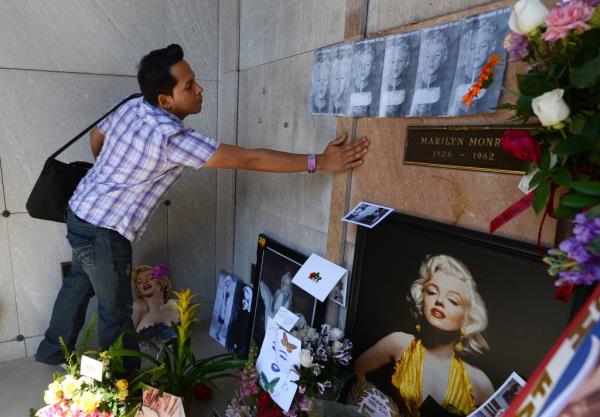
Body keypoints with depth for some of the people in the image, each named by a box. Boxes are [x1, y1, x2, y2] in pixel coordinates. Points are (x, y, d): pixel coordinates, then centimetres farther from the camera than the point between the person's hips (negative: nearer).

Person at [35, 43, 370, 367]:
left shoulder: (131, 108, -3)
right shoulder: (172, 138, -29)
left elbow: (97, 137, 16)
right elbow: (248, 159, -32)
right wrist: (321, 162, -29)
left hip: (81, 211, 9)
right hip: (103, 231, -9)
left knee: (80, 281, 28)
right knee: (116, 309, 9)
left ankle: (54, 350, 50)